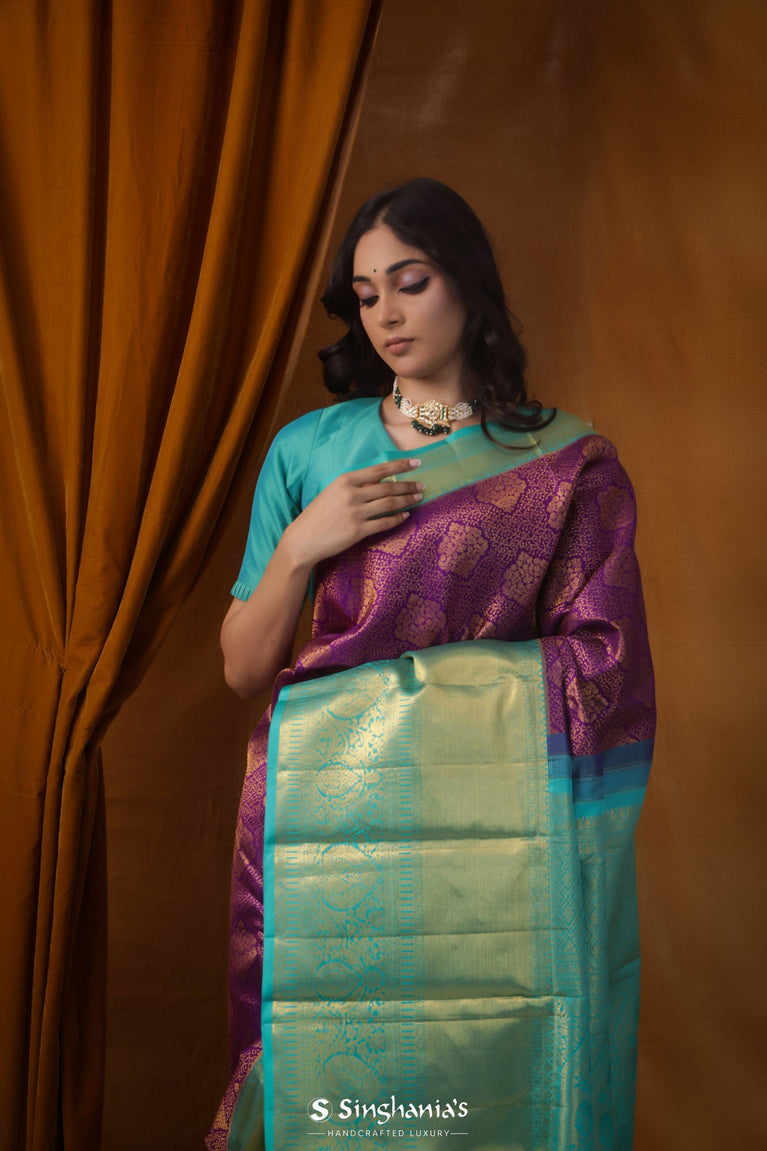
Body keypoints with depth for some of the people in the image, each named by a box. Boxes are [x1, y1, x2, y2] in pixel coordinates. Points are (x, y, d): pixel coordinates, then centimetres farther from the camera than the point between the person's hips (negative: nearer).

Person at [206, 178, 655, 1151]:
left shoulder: (568, 464, 2)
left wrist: (393, 676, -7)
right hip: (324, 829, 1)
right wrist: (300, 548, -9)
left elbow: (603, 668, -3)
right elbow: (243, 668, 7)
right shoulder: (308, 450, 7)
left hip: (490, 835, -1)